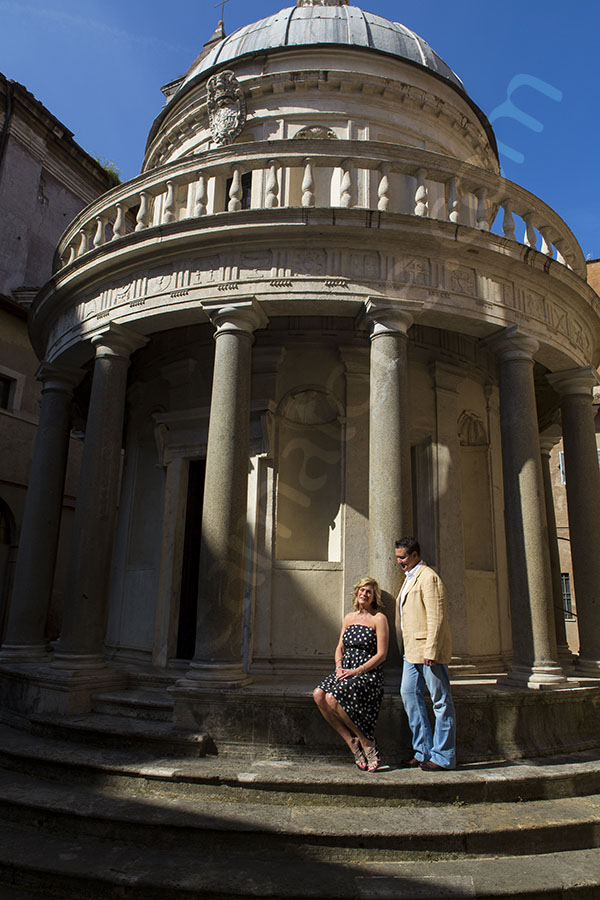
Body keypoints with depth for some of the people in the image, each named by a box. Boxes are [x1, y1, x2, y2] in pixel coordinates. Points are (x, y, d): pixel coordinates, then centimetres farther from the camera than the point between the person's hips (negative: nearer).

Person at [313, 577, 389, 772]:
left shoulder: (379, 619, -1)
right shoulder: (349, 618, 17)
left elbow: (381, 654, -7)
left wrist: (357, 671, -15)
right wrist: (339, 668, -1)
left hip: (368, 674, -6)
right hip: (346, 671, 6)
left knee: (332, 698, -29)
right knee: (318, 694, -22)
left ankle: (366, 741, -10)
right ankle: (352, 742, -12)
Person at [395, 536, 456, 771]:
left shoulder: (427, 577, -12)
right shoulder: (409, 578, 18)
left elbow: (436, 617, -18)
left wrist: (430, 650, -21)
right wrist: (407, 645, 19)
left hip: (429, 648, -10)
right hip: (412, 649, 10)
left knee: (441, 701, 1)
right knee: (409, 694, 8)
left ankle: (443, 756, 10)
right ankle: (423, 751, 17)